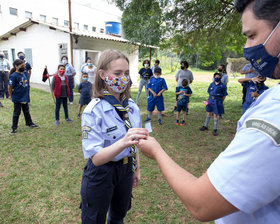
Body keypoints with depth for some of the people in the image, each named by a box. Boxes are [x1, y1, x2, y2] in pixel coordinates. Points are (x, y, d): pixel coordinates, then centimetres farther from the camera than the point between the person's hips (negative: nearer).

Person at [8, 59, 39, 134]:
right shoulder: (14, 76, -20)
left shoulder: (24, 74, 2)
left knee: (26, 111, 21)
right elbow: (10, 87, -14)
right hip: (17, 99, -6)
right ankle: (14, 128, 21)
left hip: (25, 97, 6)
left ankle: (29, 123, 37)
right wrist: (10, 95, -3)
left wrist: (26, 94, 14)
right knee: (16, 113, 7)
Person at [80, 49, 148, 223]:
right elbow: (96, 158, -28)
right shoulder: (93, 111, -23)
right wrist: (123, 142, -45)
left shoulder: (133, 107, -5)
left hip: (126, 170, 5)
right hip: (100, 174, -5)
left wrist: (137, 169, 13)